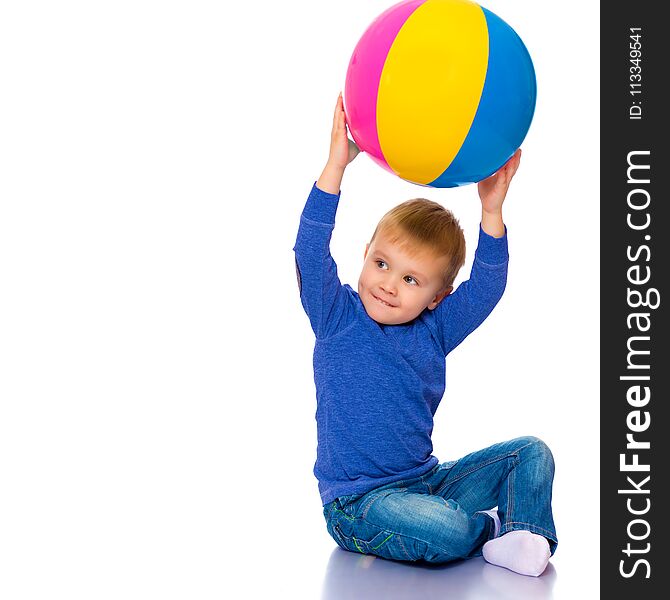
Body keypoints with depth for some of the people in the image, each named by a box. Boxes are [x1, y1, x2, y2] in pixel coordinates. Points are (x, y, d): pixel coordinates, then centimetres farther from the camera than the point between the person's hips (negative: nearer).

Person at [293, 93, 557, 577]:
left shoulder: (433, 331, 3)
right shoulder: (337, 318, -7)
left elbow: (485, 288, -4)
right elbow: (311, 253, -21)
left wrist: (492, 211, -15)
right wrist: (336, 164, -28)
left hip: (430, 482, 6)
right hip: (357, 502, -5)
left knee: (531, 453, -1)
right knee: (447, 531, -32)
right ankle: (487, 528, 0)